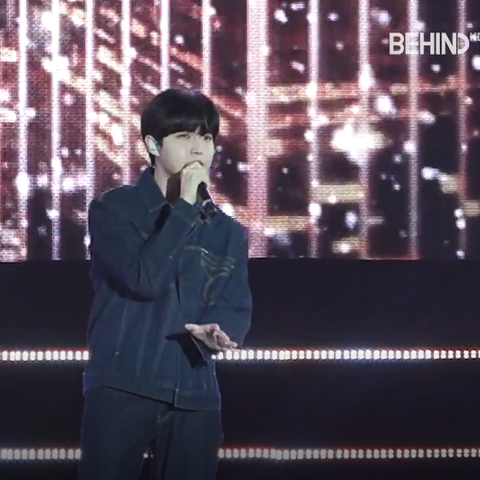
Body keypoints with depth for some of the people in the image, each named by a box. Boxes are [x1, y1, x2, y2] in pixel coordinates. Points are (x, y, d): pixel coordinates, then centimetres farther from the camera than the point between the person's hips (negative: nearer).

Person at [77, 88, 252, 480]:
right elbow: (144, 279, -14)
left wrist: (218, 332, -18)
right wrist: (185, 209, -12)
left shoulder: (228, 232, 14)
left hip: (196, 397, 4)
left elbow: (237, 309, 5)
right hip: (122, 388, -4)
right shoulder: (113, 209, 1)